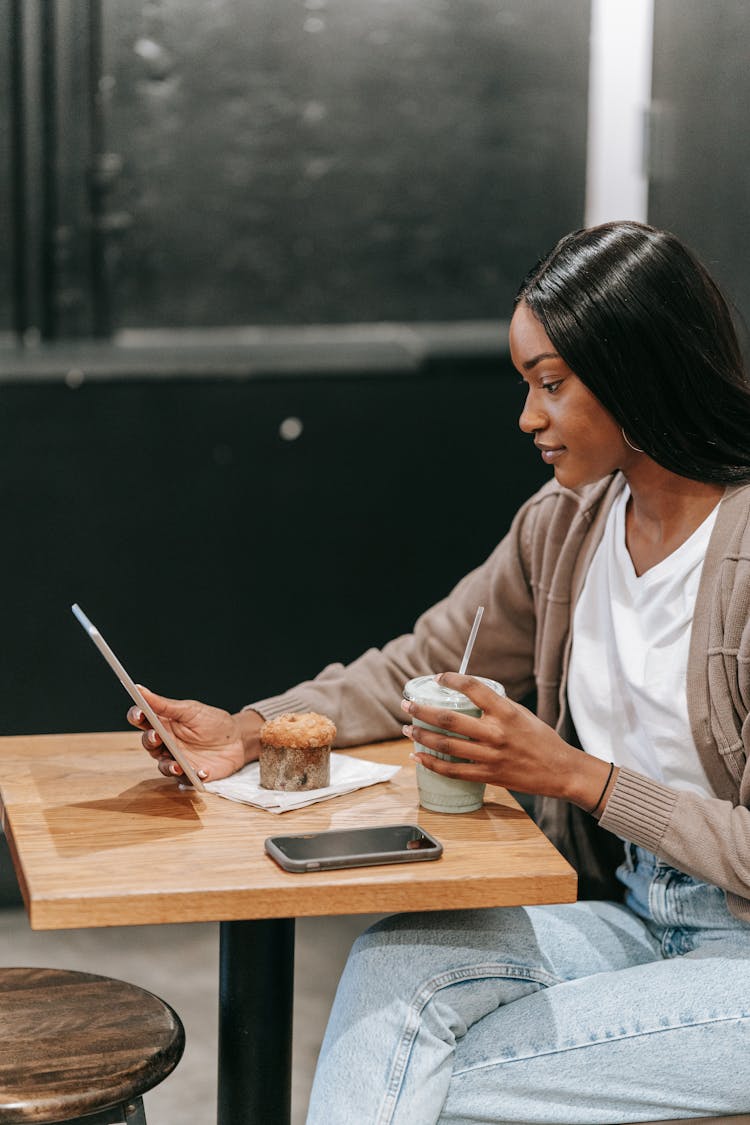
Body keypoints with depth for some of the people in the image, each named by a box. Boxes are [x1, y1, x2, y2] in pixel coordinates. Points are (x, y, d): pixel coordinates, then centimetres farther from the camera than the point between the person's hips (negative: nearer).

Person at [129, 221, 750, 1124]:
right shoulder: (567, 523, 5)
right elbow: (418, 668, 15)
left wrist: (577, 775, -23)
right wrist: (248, 730, 1)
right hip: (629, 918, 7)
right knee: (392, 960, -21)